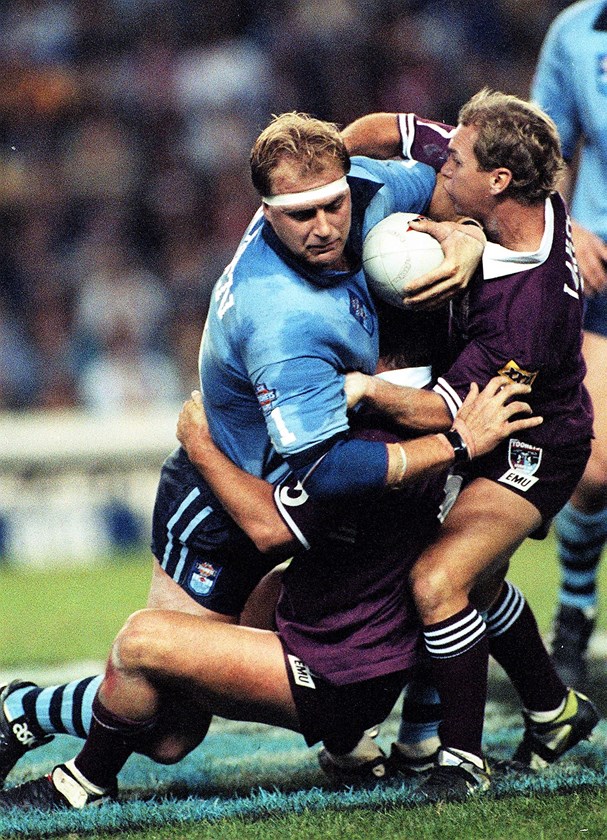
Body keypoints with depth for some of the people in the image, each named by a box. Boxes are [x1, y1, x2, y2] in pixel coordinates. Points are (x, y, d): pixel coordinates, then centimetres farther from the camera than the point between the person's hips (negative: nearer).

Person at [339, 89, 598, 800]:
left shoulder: (527, 303, -38)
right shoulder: (527, 203, -15)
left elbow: (449, 410, -34)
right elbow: (387, 130, -3)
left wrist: (374, 390, -49)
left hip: (531, 451, -10)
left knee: (437, 581, -24)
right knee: (478, 583, 25)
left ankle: (463, 759, -12)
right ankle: (553, 709, 46)